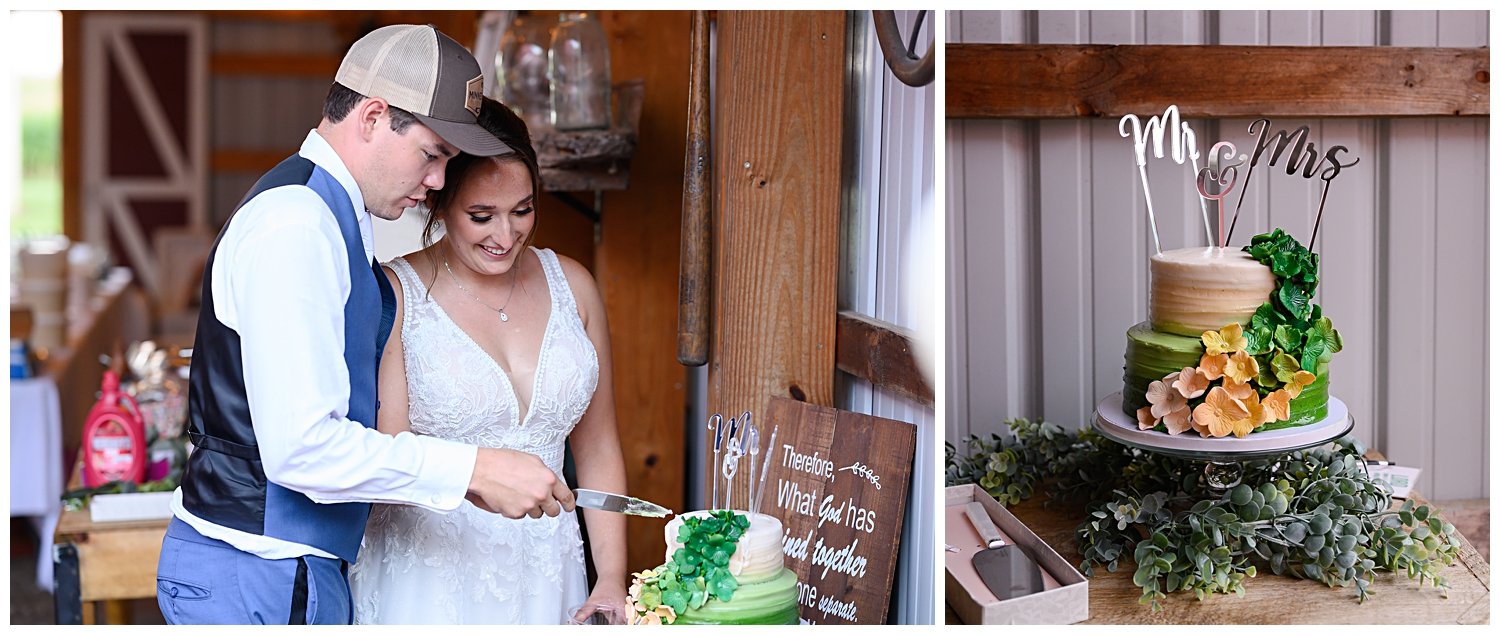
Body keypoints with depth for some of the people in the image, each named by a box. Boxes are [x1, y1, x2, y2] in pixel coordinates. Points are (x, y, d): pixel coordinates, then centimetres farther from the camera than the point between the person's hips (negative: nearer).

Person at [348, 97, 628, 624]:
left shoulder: (570, 285, 5)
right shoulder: (397, 296, -7)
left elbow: (597, 448, 9)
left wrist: (612, 582, 1)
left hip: (546, 579, 3)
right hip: (431, 579, -3)